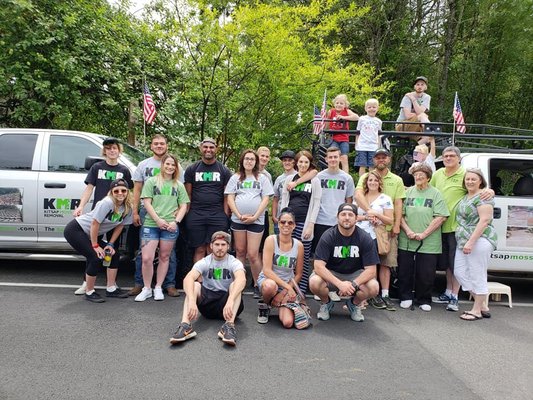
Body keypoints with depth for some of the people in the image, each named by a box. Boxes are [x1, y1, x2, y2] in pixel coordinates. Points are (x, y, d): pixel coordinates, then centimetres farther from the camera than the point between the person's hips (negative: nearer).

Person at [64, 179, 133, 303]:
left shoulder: (127, 207, -6)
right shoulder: (107, 203, -28)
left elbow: (120, 226, 5)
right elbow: (94, 224, -24)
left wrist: (110, 244, 0)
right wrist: (95, 246, -17)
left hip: (92, 235, 8)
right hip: (75, 230, -8)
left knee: (114, 255, 2)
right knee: (96, 258, -18)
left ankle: (111, 289, 13)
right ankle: (89, 293, 0)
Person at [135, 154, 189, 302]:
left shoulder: (179, 185, 13)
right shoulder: (151, 181, 7)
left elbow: (183, 206, 10)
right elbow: (146, 202, 0)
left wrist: (176, 221, -6)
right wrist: (158, 220, -11)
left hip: (170, 226, 2)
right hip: (151, 225, -1)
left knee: (164, 257, 7)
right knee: (146, 258, -7)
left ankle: (158, 288, 20)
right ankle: (146, 289, 10)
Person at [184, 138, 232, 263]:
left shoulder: (224, 170, 9)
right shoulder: (192, 169, 11)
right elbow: (188, 194, 9)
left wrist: (226, 215, -3)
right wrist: (187, 213, 1)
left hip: (218, 216, 0)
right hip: (196, 215, 1)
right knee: (199, 250, 3)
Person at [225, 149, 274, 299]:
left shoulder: (262, 178, 7)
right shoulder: (235, 178, 11)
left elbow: (266, 199, 1)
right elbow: (230, 198, 5)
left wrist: (254, 217, -8)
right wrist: (239, 215, -7)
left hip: (256, 220, -2)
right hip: (237, 219, 2)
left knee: (253, 255, -6)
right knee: (240, 252, 8)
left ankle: (257, 285, 7)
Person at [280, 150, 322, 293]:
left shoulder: (315, 181, 6)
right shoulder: (290, 178, 12)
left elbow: (316, 204, 1)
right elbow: (284, 201, 13)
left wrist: (311, 225, -6)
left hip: (304, 223, -2)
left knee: (304, 257, -2)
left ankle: (301, 289, 5)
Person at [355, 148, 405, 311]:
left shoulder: (397, 180, 13)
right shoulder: (365, 177, 4)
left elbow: (398, 204, 7)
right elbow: (358, 194, -15)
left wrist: (396, 225, -4)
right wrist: (370, 211, -29)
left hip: (388, 227, 2)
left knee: (386, 263, 5)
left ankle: (385, 294, 11)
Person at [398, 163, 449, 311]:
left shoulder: (435, 194, 1)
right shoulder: (408, 192, 8)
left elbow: (440, 217, -7)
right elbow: (400, 214, 5)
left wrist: (423, 234, -13)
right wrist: (408, 231, -10)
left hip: (429, 243, -2)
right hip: (406, 242, 2)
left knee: (426, 274, 4)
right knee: (404, 271, 7)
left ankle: (424, 300, 22)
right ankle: (406, 297, 24)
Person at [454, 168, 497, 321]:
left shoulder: (483, 196, -11)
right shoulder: (466, 197, 16)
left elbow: (484, 220, -19)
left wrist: (471, 241, -22)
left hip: (479, 241, -10)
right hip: (463, 242, 10)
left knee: (477, 276, -1)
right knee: (460, 273, 11)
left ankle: (477, 310, 12)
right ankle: (483, 306, 23)